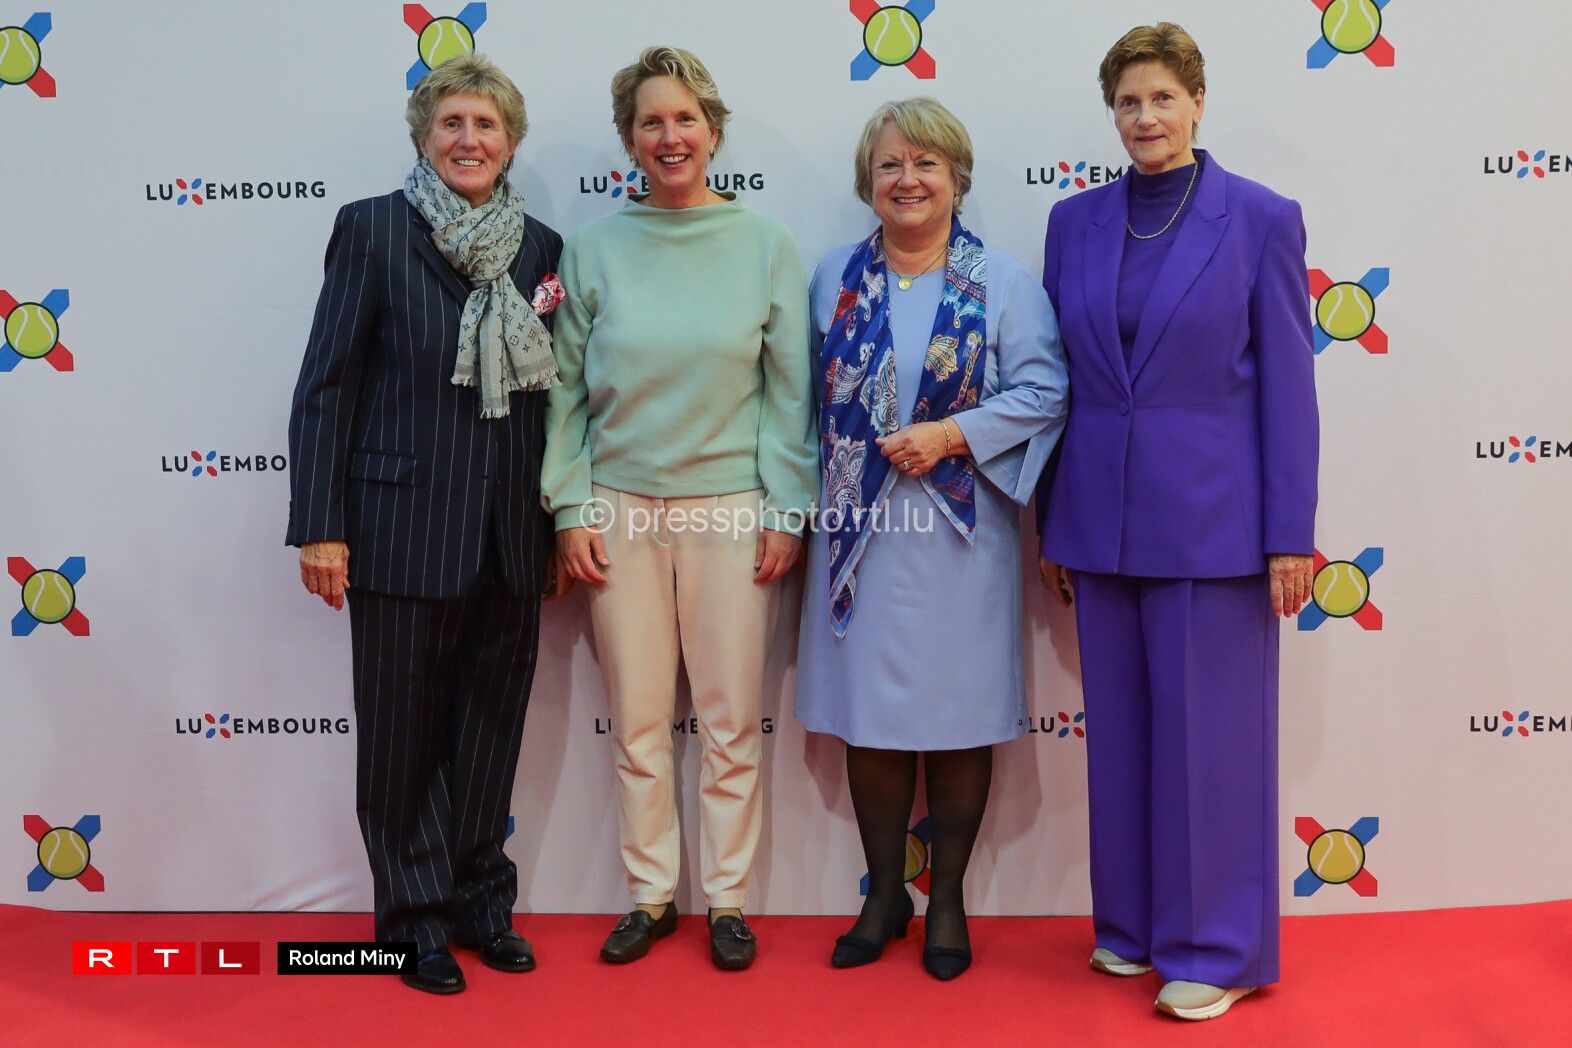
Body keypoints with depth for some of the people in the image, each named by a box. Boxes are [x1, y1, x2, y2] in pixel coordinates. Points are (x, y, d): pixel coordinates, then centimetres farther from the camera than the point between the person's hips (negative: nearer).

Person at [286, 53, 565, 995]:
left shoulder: (539, 246, 8)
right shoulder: (373, 229, -3)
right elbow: (326, 384, -5)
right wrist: (320, 526, -9)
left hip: (511, 535, 4)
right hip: (403, 530, -3)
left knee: (491, 731, 14)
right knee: (403, 733, 8)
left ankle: (481, 901, 31)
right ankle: (417, 916, 26)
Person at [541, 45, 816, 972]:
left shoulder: (765, 244, 1)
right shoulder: (595, 247, 3)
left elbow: (790, 390, 1)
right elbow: (569, 389, 4)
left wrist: (787, 510, -3)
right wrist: (573, 508, -2)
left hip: (730, 505, -1)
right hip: (622, 507, 1)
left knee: (733, 720, 5)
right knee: (639, 719, 8)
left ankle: (728, 900, 22)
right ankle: (650, 895, 25)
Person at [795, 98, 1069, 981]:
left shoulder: (1002, 279, 0)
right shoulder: (837, 277, 10)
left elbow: (1044, 391, -6)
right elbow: (815, 394, 10)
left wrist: (952, 434, -16)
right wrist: (816, 497, 1)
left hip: (960, 532, -2)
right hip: (861, 529, 3)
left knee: (959, 714, 4)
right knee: (869, 714, 8)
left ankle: (948, 898, 22)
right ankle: (885, 893, 25)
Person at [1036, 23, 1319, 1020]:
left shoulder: (1261, 218, -2)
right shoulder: (1076, 222, 8)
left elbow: (1287, 382, -4)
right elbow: (1059, 378, 10)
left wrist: (1291, 533, -8)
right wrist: (1052, 524, 9)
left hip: (1211, 517, -4)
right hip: (1101, 518, 4)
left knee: (1210, 733, 3)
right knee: (1119, 730, 12)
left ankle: (1218, 948, 20)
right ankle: (1133, 923, 29)